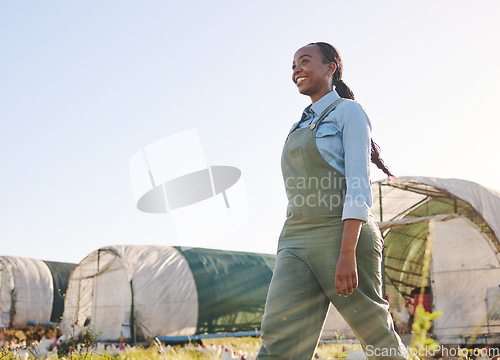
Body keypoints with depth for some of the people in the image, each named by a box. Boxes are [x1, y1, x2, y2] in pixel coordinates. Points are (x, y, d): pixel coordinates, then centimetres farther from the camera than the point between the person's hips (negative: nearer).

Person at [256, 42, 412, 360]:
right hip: (297, 242, 6)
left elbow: (358, 185, -11)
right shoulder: (302, 126, 22)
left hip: (344, 237, -6)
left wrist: (347, 254, -21)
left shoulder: (348, 111, 1)